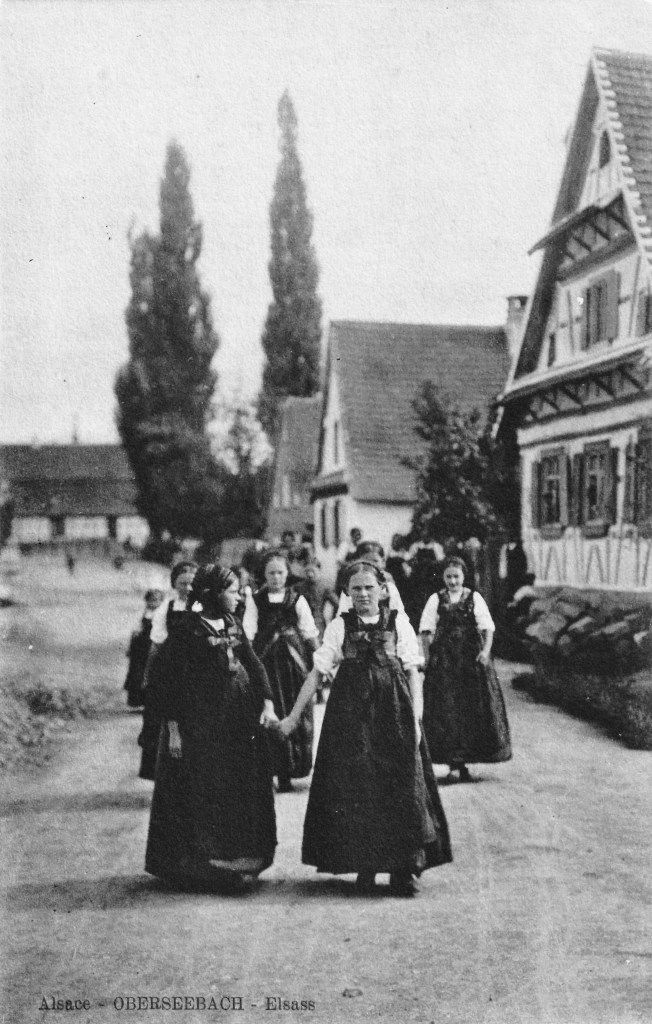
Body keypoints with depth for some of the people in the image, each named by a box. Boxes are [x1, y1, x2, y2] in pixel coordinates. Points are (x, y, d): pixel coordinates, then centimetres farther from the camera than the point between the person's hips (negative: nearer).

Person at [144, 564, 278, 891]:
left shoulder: (234, 627, 11)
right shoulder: (186, 630, -10)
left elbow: (254, 665, 9)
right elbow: (167, 680, -11)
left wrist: (267, 704, -5)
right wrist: (173, 728, -14)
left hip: (240, 722, 7)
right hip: (200, 725, -7)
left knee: (242, 792, 9)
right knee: (203, 795, -2)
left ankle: (240, 859, 19)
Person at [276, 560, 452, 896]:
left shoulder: (398, 622, 3)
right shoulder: (339, 626, 3)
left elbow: (413, 673, 2)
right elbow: (317, 672, 1)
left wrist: (415, 718, -5)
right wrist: (293, 716, -4)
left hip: (394, 716, 0)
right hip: (350, 716, 0)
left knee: (401, 791, -1)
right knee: (355, 792, 2)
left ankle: (404, 871, 7)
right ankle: (364, 868, 15)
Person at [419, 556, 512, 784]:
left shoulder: (474, 598, 5)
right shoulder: (436, 600, 5)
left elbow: (487, 628, 0)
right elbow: (426, 631, 3)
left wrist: (486, 651, -14)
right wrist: (428, 657, -7)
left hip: (472, 659, 1)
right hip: (443, 661, -1)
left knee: (474, 710, 2)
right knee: (446, 711, -6)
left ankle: (464, 761, 15)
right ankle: (454, 764, -2)